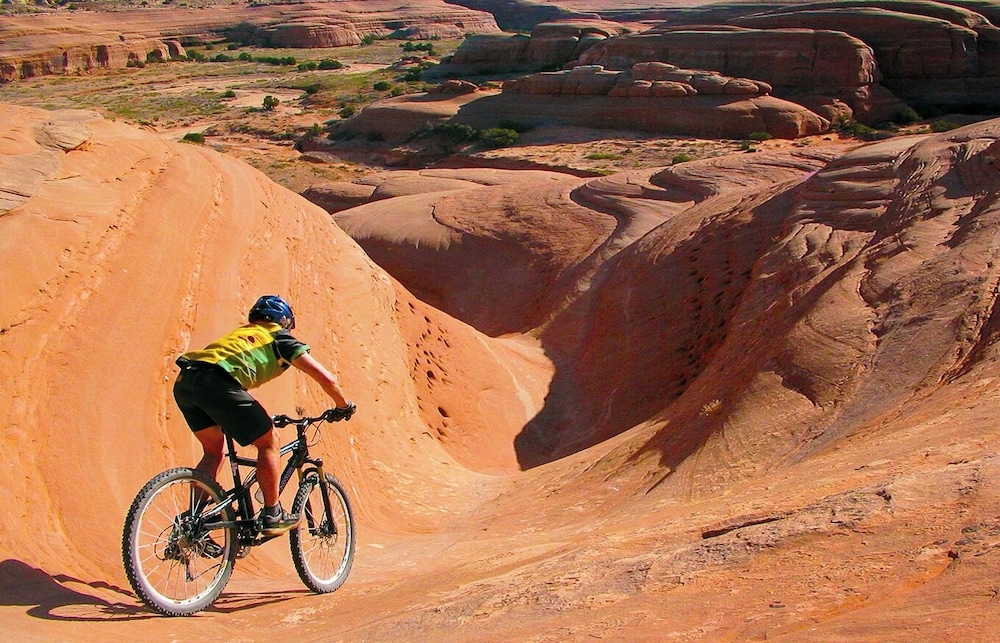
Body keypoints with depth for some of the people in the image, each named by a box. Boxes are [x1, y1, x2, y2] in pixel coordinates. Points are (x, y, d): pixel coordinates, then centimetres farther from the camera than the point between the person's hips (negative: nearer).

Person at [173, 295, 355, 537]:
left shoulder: (241, 333, 38)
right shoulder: (281, 337, 19)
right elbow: (326, 378, 13)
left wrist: (262, 417, 61)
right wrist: (344, 406, 31)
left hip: (183, 381, 7)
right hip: (215, 381, -7)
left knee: (213, 451, 25)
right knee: (269, 443, 11)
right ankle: (272, 516, 15)